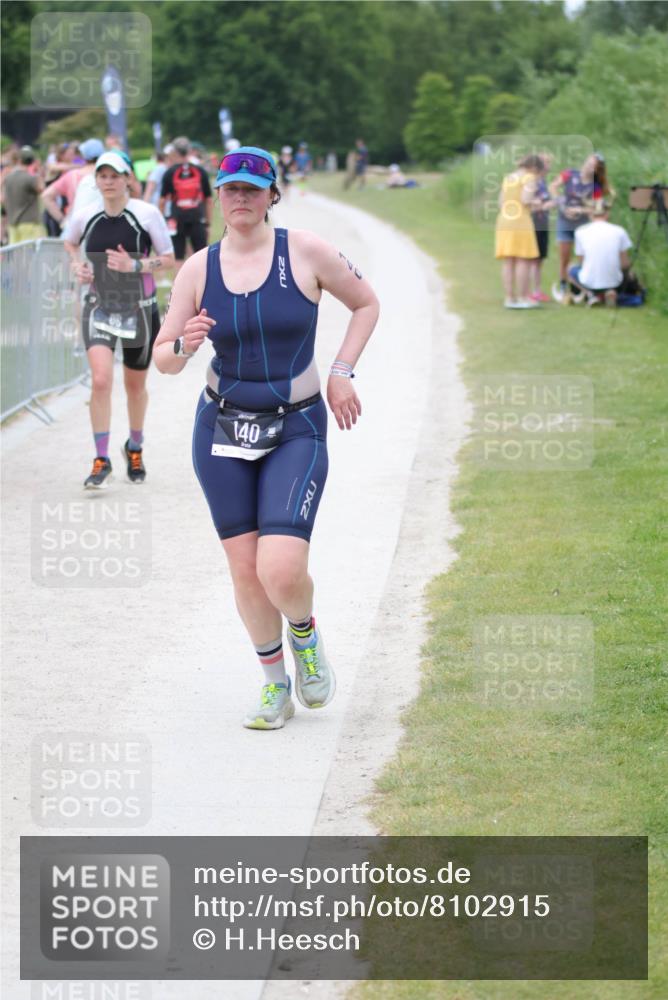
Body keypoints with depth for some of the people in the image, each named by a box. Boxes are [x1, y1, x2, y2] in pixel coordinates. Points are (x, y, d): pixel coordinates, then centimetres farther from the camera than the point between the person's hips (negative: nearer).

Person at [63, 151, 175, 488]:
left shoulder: (147, 214, -10)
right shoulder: (85, 217, -4)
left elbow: (168, 258, -5)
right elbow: (69, 243, 18)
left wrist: (135, 265, -20)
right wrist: (77, 265, -2)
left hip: (139, 308, 0)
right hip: (99, 306, 0)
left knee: (135, 385, 14)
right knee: (101, 380, -17)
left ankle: (135, 449, 40)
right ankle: (101, 461, -10)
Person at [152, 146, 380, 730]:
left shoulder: (306, 253, -6)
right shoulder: (198, 270, 0)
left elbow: (366, 304, 9)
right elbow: (163, 359, 4)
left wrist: (342, 372, -2)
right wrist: (184, 346, -19)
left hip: (297, 430, -3)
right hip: (222, 429, 3)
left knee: (282, 571, -16)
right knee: (245, 569, 3)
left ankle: (306, 637, 19)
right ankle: (275, 685, 23)